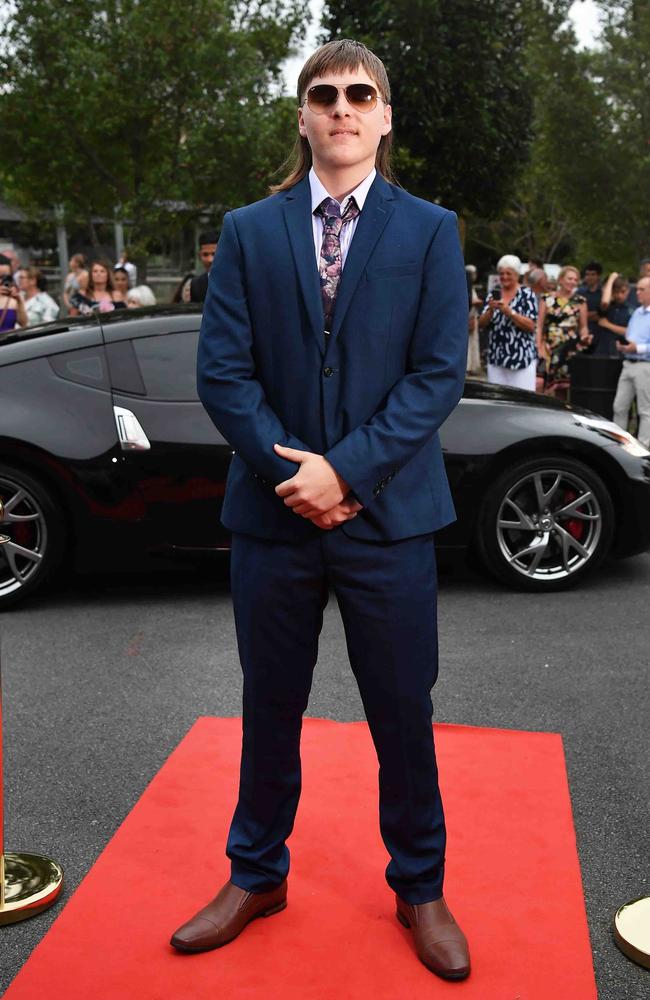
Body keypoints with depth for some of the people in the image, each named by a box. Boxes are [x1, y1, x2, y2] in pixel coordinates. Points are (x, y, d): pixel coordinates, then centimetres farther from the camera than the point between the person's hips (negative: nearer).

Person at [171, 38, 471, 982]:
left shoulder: (430, 231, 3)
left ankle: (420, 889, 29)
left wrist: (348, 470, -15)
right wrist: (292, 472, -12)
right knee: (270, 707, 14)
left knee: (403, 711, 9)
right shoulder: (248, 232, 6)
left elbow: (439, 372, -6)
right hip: (274, 511, 2)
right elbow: (222, 371, -1)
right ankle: (256, 876, 34)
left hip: (387, 514, -1)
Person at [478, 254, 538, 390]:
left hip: (522, 358, -4)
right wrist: (491, 310, -14)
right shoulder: (494, 293, 10)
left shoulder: (527, 294, -2)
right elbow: (481, 323, 5)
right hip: (496, 358, 4)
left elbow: (531, 326, -10)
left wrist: (509, 312, -20)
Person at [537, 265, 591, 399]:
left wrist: (585, 337, -9)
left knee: (566, 384, -5)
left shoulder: (580, 301, 10)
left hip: (572, 348, 1)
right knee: (550, 386, -5)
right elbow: (539, 326, 5)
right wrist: (539, 347, -5)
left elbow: (583, 326, 13)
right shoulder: (547, 299, 8)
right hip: (550, 349, 0)